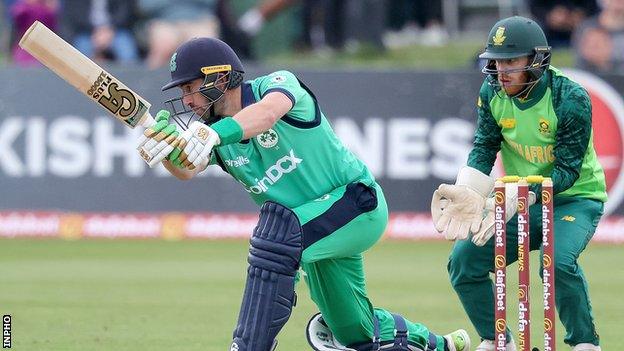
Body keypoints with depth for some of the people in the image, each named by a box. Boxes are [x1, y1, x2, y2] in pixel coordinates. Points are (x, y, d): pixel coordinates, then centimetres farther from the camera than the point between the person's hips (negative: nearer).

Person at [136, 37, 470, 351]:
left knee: (276, 227, -34)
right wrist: (167, 149, -44)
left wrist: (215, 133, -60)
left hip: (360, 203, -8)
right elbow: (187, 170, -21)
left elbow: (269, 111, -43)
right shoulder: (213, 130, -2)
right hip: (315, 232, 8)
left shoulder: (277, 84, -19)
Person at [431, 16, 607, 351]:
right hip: (521, 201, 6)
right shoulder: (491, 93, -6)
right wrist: (467, 195, -28)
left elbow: (566, 172, -25)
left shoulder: (571, 99, -23)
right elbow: (483, 149, -7)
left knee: (557, 260, -34)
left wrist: (512, 199, -36)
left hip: (576, 198, -6)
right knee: (463, 260, -7)